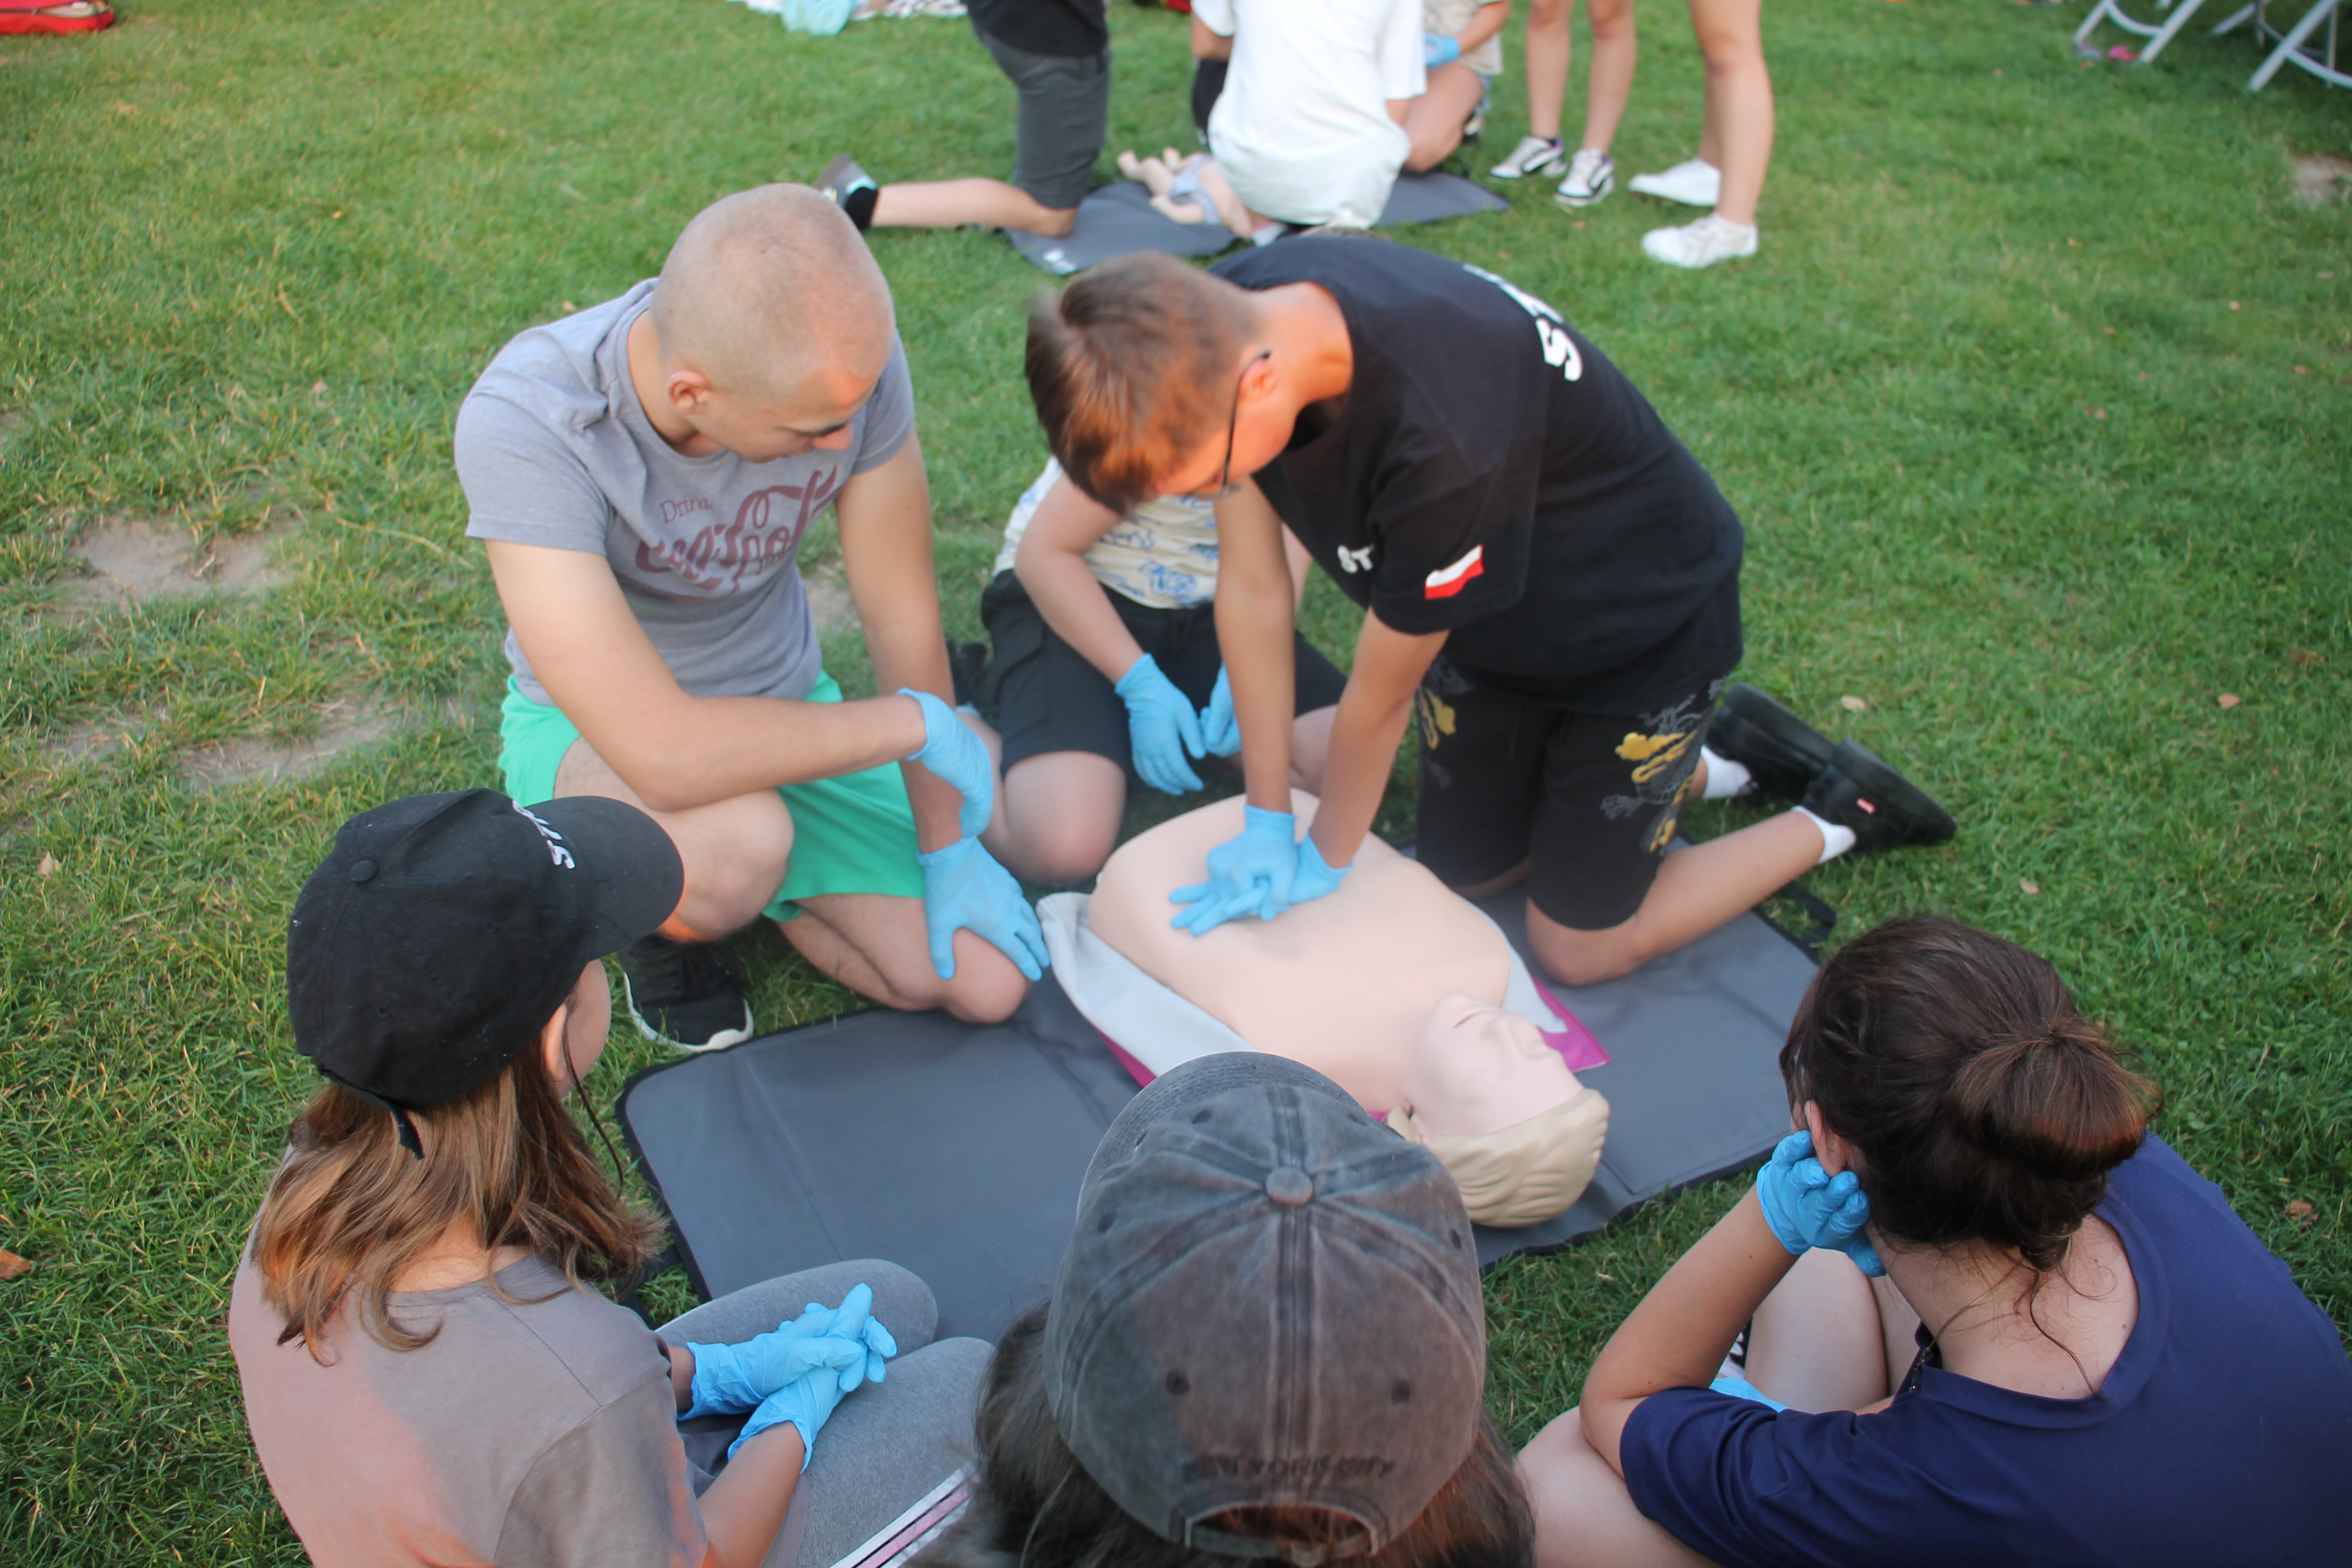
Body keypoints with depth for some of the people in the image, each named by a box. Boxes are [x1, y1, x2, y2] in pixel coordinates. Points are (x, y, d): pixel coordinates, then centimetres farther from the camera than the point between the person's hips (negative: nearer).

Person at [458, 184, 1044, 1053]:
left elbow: (904, 622, -11)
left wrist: (948, 849, -4)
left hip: (786, 706, 4)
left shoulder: (851, 358, -25)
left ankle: (743, 889, 19)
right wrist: (919, 722, -29)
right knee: (740, 844, -39)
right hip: (593, 728, -3)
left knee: (990, 983, -4)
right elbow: (666, 755, -41)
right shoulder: (522, 420, -36)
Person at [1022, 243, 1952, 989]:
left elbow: (1383, 691, -28)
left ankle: (1836, 814, 22)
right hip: (1502, 622, 7)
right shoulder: (1220, 327, -23)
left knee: (1578, 945, 4)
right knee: (1455, 876, 16)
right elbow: (1251, 587, -13)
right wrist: (1267, 820, -10)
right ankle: (1700, 765, 32)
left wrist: (1325, 862, -11)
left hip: (1647, 620, -7)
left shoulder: (1444, 433, -45)